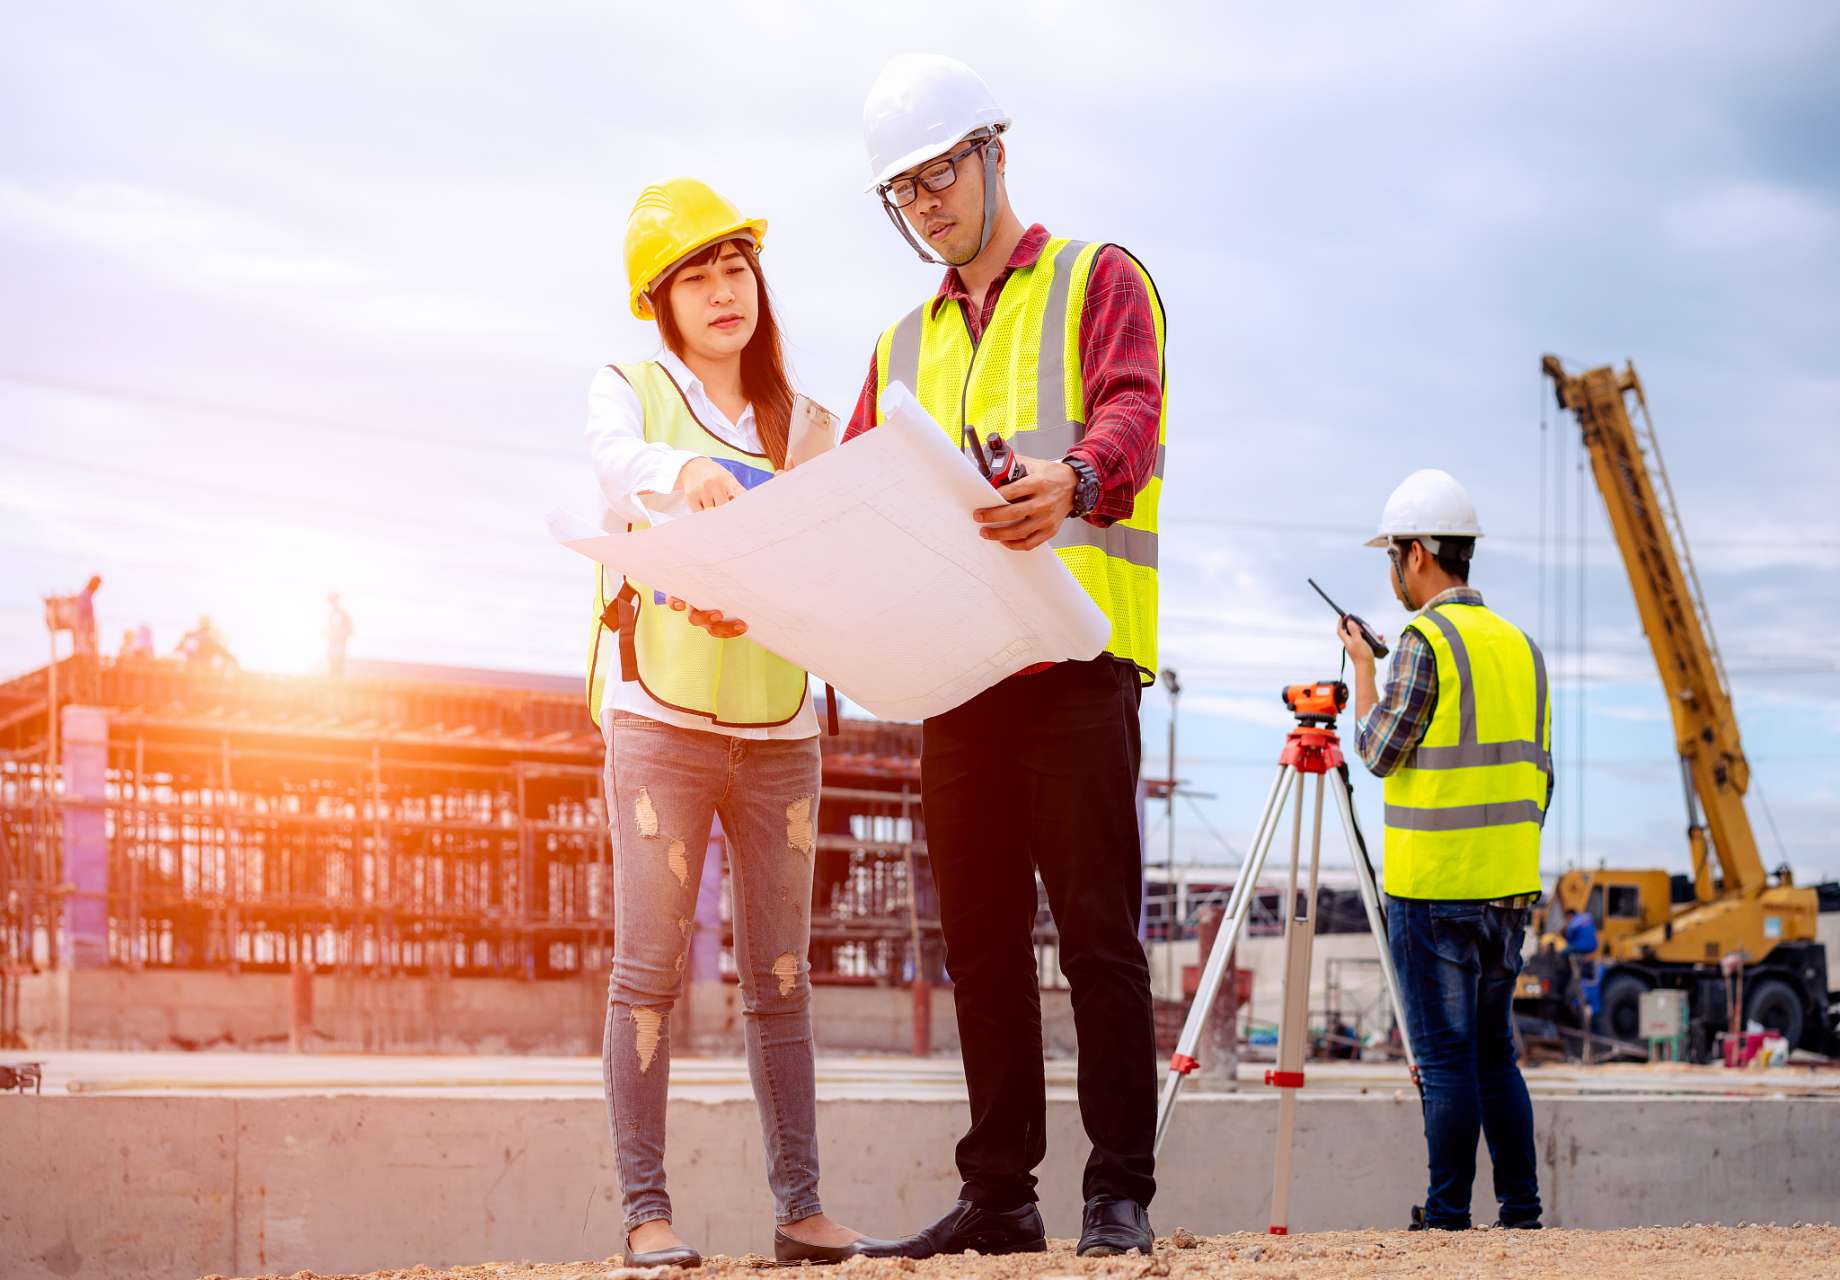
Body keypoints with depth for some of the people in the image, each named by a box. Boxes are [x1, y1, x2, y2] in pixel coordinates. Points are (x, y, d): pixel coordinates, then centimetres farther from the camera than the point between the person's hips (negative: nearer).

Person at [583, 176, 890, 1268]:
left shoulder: (802, 425, 16)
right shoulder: (632, 390, 7)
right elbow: (616, 455, -17)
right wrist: (679, 470, -40)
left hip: (780, 726, 3)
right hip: (661, 715, -3)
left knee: (782, 974, 4)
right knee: (651, 967, -6)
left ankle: (801, 1206, 6)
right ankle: (647, 1210, -4)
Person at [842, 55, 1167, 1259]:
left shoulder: (1101, 281, 7)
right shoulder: (906, 347, 24)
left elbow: (1129, 412, -12)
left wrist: (1073, 480, -36)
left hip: (1076, 657, -6)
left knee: (1097, 925, -7)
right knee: (980, 936, 5)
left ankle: (1120, 1192, -2)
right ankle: (999, 1192, 10)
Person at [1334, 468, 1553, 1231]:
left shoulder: (1426, 641, -12)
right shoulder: (1519, 645, 12)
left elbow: (1379, 751, -5)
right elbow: (1537, 774, 14)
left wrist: (1363, 667, 8)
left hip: (1433, 889, -7)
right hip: (1509, 888, 7)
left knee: (1446, 1059, -3)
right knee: (1493, 1052, 13)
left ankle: (1447, 1215, -1)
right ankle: (1520, 1209, 12)